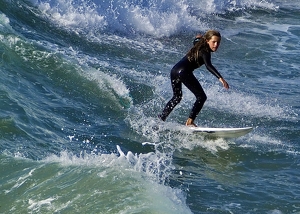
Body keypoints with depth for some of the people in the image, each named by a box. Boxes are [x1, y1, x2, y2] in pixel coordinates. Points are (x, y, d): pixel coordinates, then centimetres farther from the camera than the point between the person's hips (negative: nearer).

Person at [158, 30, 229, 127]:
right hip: (184, 72, -10)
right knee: (201, 97, -6)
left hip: (174, 70, 10)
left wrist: (198, 37, 65)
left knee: (177, 97, 28)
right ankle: (190, 121, -15)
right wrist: (220, 78, -40)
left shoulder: (199, 45, 16)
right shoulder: (205, 52, -11)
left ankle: (161, 118, 32)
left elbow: (195, 40, 43)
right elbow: (208, 66, -29)